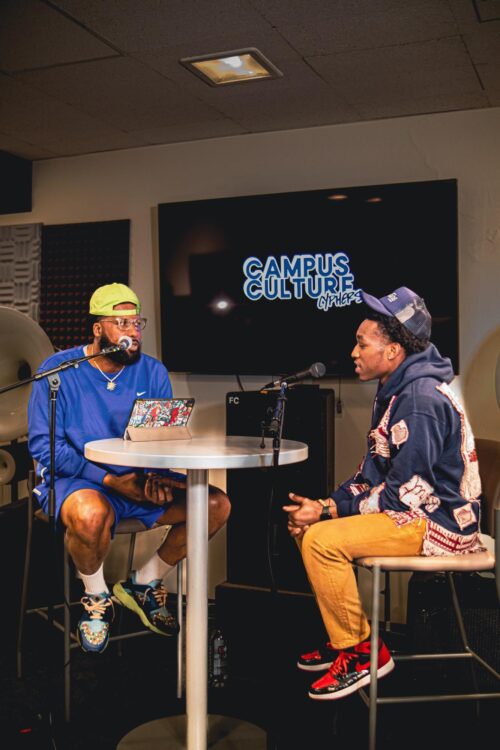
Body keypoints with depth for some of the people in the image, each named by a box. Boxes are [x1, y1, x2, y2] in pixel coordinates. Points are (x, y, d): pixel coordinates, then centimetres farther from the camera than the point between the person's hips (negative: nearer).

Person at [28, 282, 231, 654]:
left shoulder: (153, 372, 6)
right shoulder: (59, 370, -6)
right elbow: (43, 444, -12)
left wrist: (159, 478, -20)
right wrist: (110, 480, -20)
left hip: (141, 482, 5)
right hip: (75, 481, -4)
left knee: (216, 505, -12)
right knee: (91, 515, -39)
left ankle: (144, 584, 8)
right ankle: (96, 598, -4)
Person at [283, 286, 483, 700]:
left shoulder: (422, 400, -22)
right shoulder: (396, 391, 11)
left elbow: (405, 491, -24)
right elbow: (374, 471, 13)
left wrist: (329, 511, -16)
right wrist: (327, 505, -1)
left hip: (438, 522, -11)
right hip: (412, 509, 11)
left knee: (322, 540, -22)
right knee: (308, 526, 8)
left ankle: (362, 653, -4)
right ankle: (347, 638, 15)